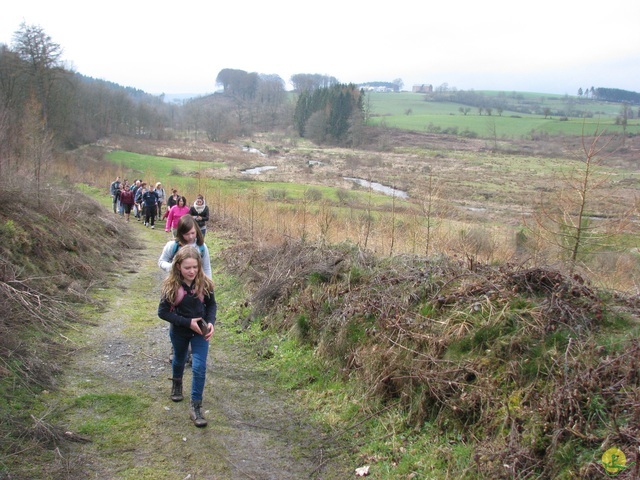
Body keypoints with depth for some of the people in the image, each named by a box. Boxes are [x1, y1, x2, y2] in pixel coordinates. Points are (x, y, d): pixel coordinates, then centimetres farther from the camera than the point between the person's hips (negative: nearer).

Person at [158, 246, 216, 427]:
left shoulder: (204, 283, -17)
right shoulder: (171, 286, -22)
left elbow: (212, 304, -1)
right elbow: (162, 312, -18)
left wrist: (211, 322, -19)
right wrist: (188, 322, -23)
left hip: (200, 331, 0)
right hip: (179, 331, 0)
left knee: (199, 367, -7)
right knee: (179, 360, 25)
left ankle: (196, 407, 3)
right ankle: (176, 383, 57)